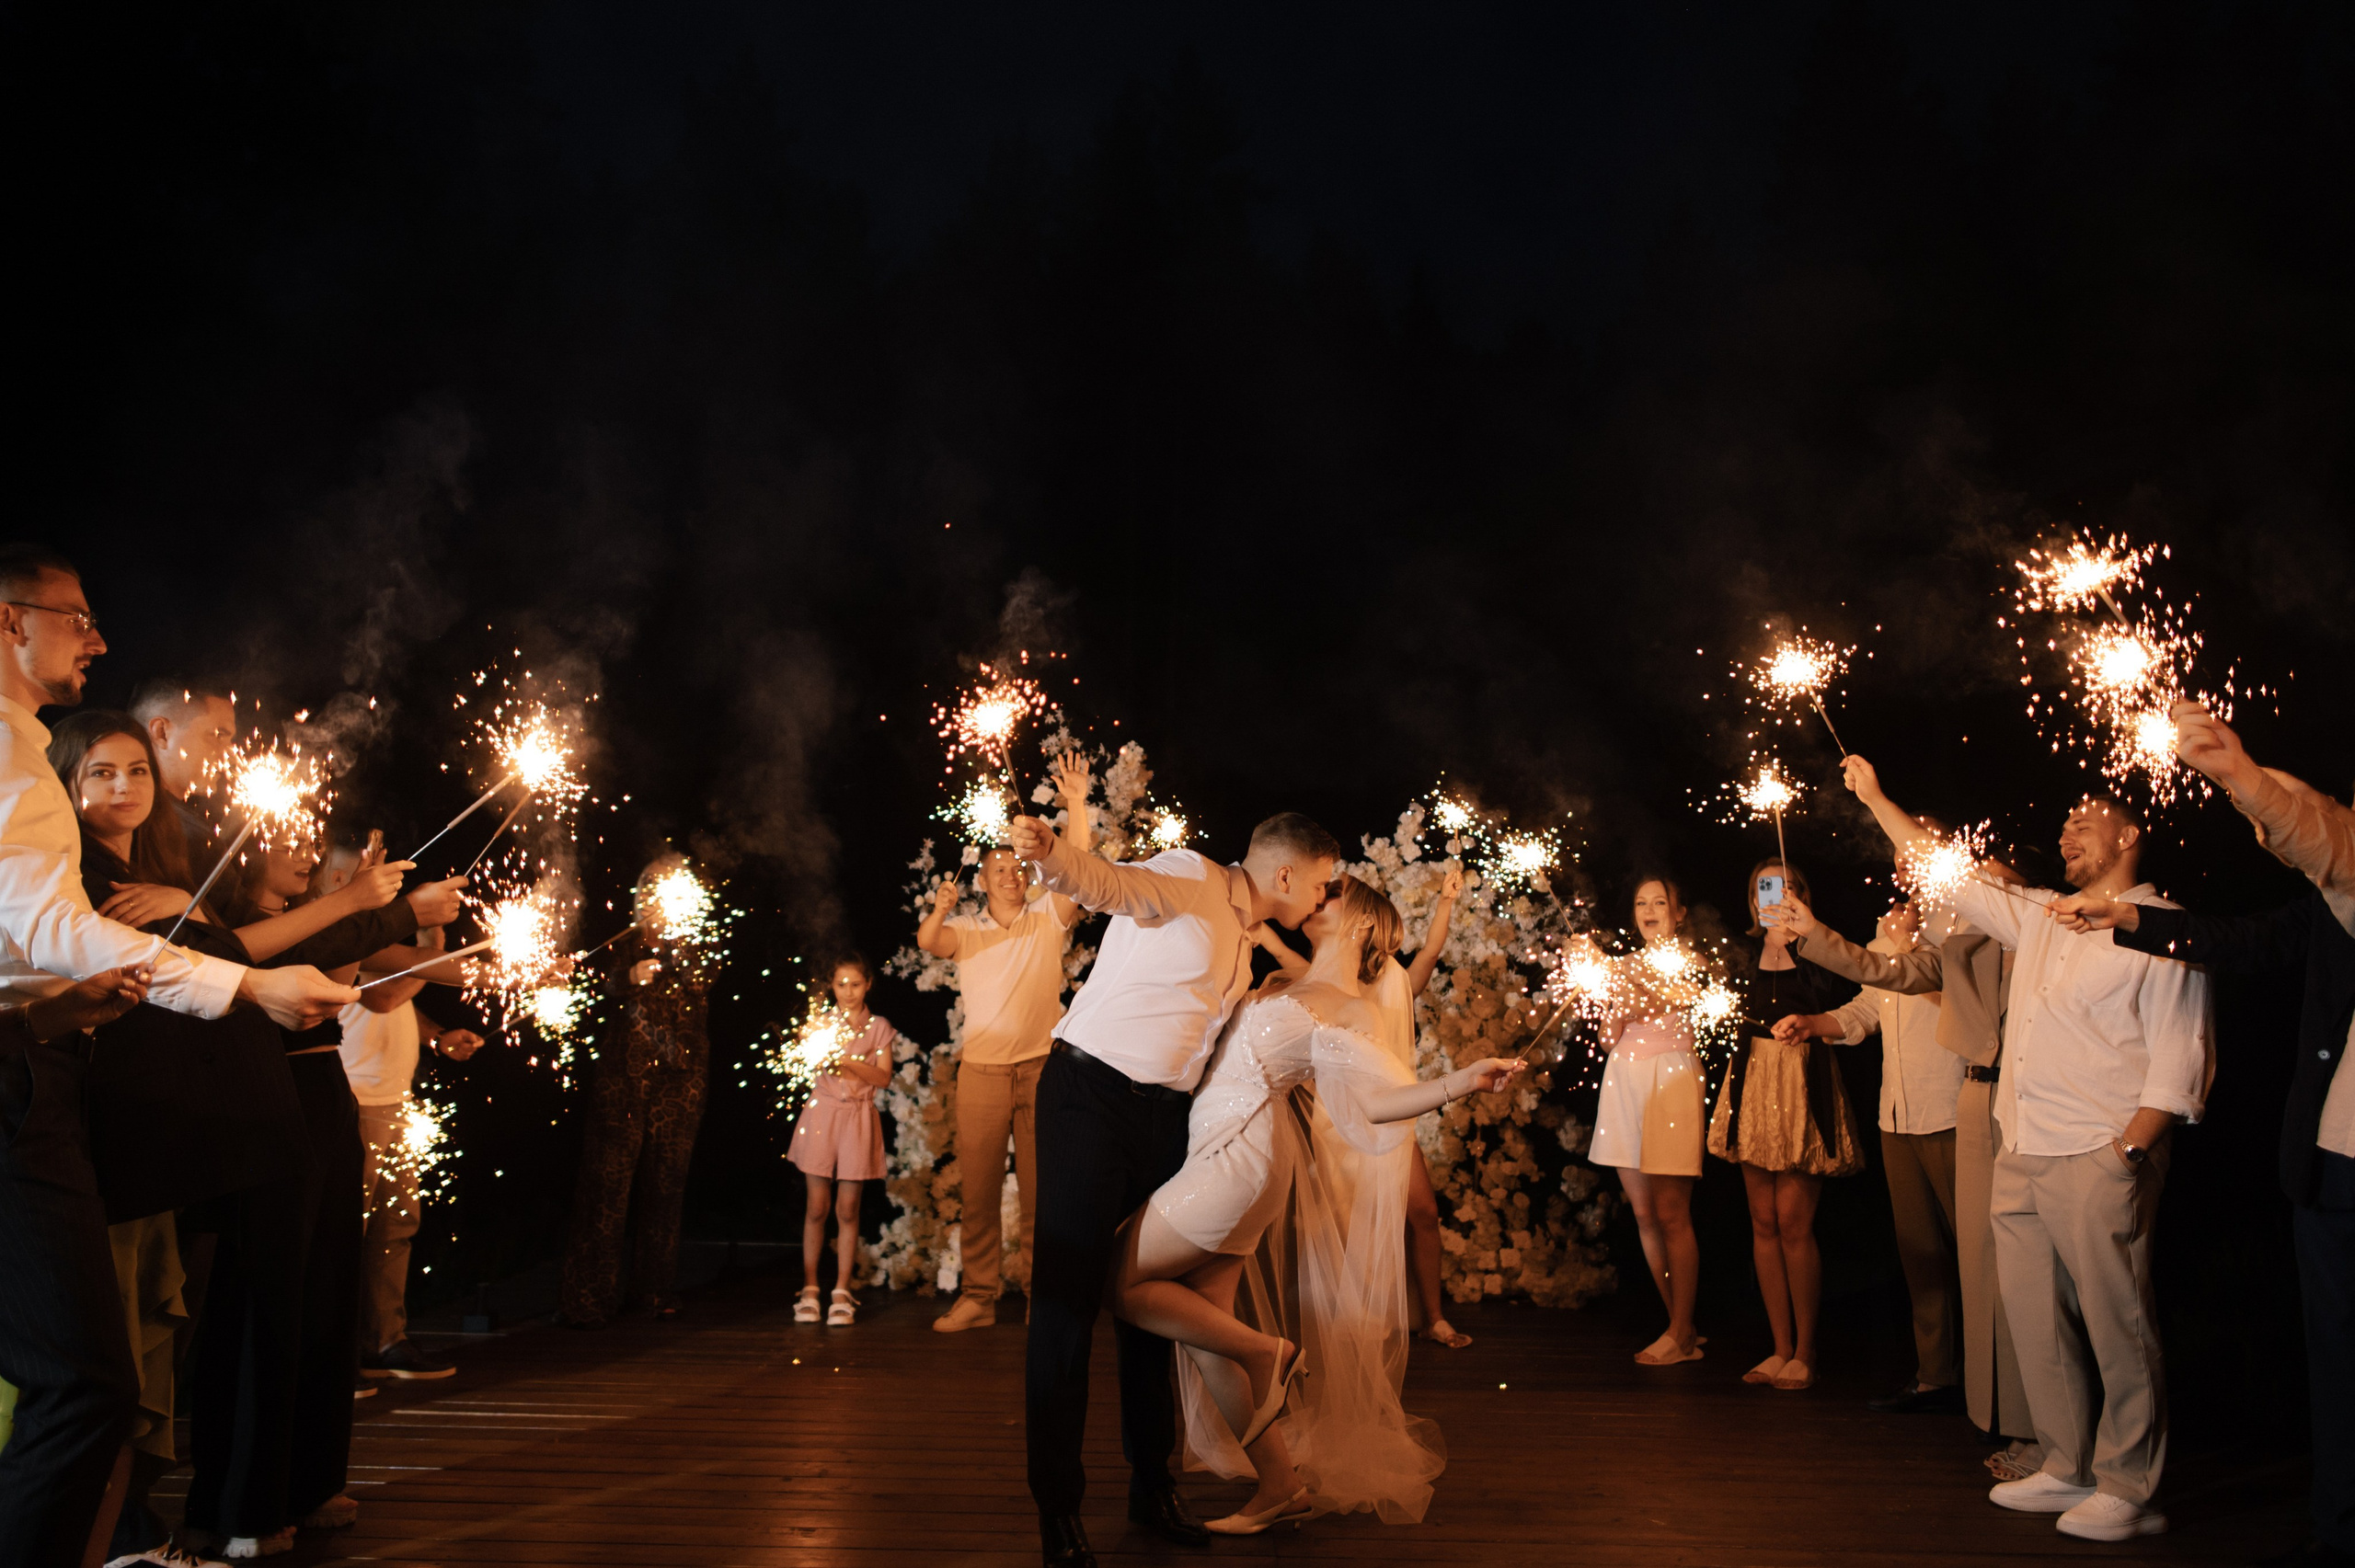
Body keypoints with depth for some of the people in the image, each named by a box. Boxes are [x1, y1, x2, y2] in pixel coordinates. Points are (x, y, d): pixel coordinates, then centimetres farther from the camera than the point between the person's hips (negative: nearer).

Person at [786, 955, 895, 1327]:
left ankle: (842, 1293, 5)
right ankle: (809, 1290, 8)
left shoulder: (878, 1027, 6)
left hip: (857, 1118, 0)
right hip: (821, 1112, 0)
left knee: (847, 1209, 0)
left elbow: (884, 1077, -4)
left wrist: (850, 1063, -17)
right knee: (817, 1207, 0)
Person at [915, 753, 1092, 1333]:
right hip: (981, 1071, 1)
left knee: (1041, 1190, 0)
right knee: (977, 1189, 1)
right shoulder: (966, 929, 10)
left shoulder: (1048, 918, 8)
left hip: (1043, 1067, -1)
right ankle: (977, 1297, 7)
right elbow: (929, 942, -10)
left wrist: (1076, 805, -15)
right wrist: (939, 910, -31)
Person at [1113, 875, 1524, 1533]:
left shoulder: (1356, 1012, -5)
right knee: (1203, 1323, 8)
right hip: (1216, 1146, 8)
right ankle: (1281, 1484, 14)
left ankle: (1266, 1349, 4)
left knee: (1123, 1285, -6)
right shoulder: (1278, 985, 17)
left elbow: (1380, 1100, -13)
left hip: (1238, 1151, -8)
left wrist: (1466, 1080, -24)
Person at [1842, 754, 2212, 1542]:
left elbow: (2181, 1058, -8)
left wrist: (2127, 1150, -17)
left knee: (2118, 1327, -4)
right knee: (2036, 1323, 10)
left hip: (2098, 1160, -7)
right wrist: (1875, 799, 27)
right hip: (2022, 1154, 7)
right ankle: (2069, 1470, 21)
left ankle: (2128, 1491, 6)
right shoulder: (2039, 917, 18)